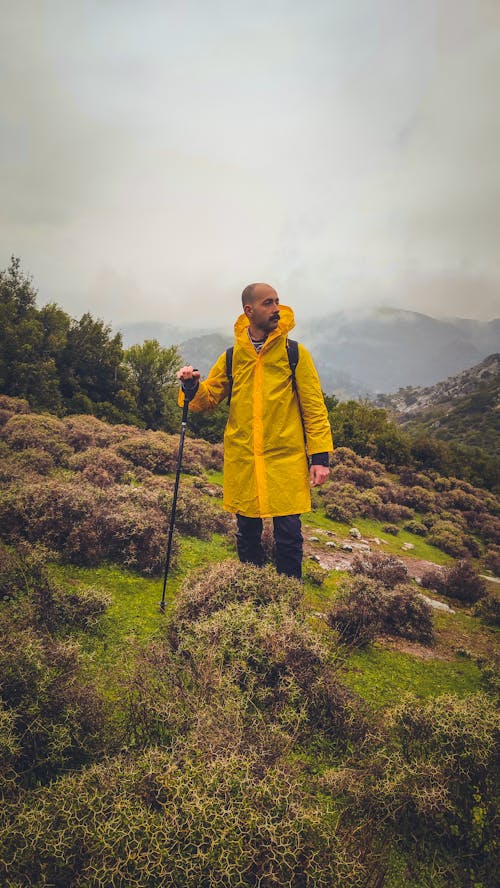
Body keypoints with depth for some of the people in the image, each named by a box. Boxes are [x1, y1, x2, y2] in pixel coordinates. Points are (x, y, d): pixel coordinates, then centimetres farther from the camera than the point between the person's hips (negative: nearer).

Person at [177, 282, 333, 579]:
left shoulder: (295, 353, 1)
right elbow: (210, 396, 13)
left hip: (286, 459, -2)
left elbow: (314, 407, -1)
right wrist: (193, 387, -9)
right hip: (242, 460, 3)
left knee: (288, 534, 2)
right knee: (248, 533, 13)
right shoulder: (232, 356, 8)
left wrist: (320, 456, -7)